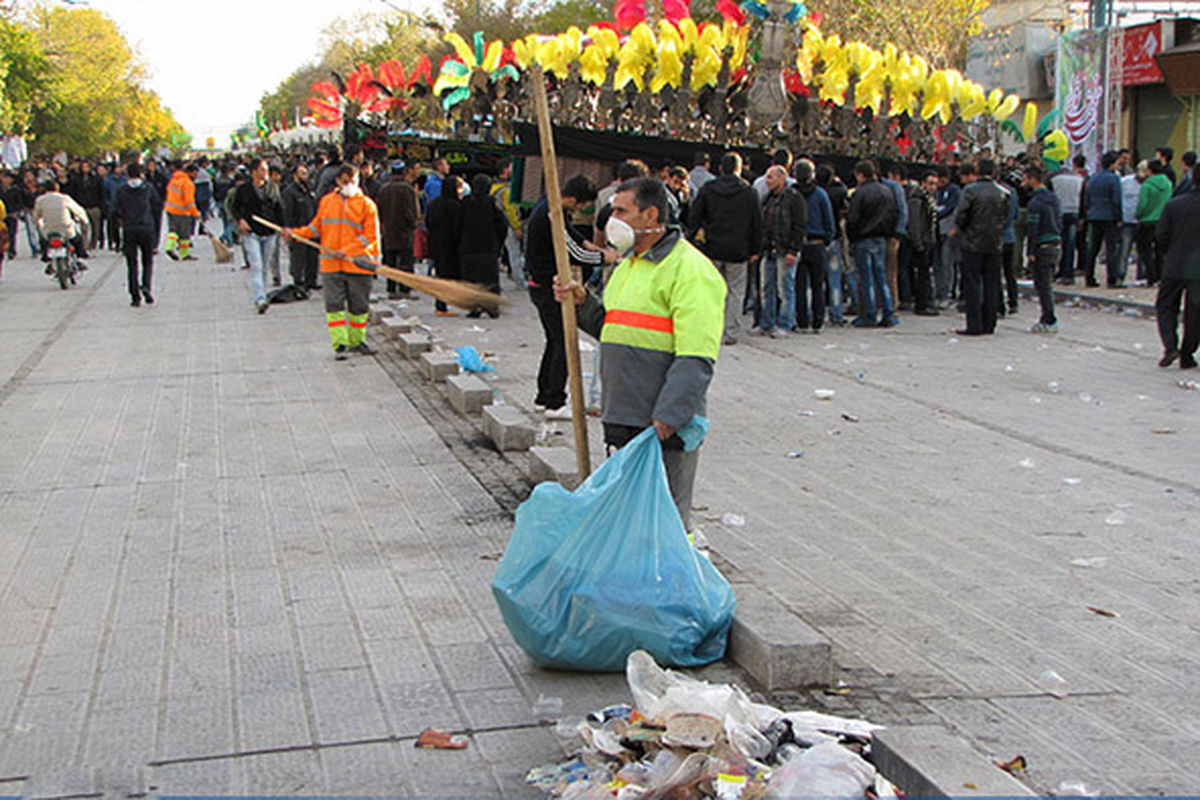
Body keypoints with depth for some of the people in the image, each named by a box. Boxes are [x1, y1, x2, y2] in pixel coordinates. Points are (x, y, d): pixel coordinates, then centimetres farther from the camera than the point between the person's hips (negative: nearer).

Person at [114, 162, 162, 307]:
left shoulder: (121, 190, -1)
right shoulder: (148, 188, -1)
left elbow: (115, 211, -3)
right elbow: (158, 206, 3)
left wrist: (122, 221, 15)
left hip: (129, 230, 0)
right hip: (147, 228, 0)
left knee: (132, 264, 5)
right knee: (148, 261, 12)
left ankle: (135, 296, 1)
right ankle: (146, 286, -13)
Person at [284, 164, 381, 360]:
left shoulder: (366, 204, -1)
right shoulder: (326, 202, 11)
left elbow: (370, 236, -6)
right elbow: (316, 227, 20)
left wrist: (346, 251, -15)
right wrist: (295, 233, 5)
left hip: (358, 264, -2)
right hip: (331, 265, 2)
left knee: (359, 306, 7)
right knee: (334, 305, -4)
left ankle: (357, 341, 23)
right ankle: (339, 343, -1)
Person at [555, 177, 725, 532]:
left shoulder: (689, 269, -13)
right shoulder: (629, 264, 18)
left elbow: (695, 359, -20)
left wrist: (668, 415, -26)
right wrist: (582, 303, 10)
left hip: (665, 425, -9)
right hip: (625, 420, 9)